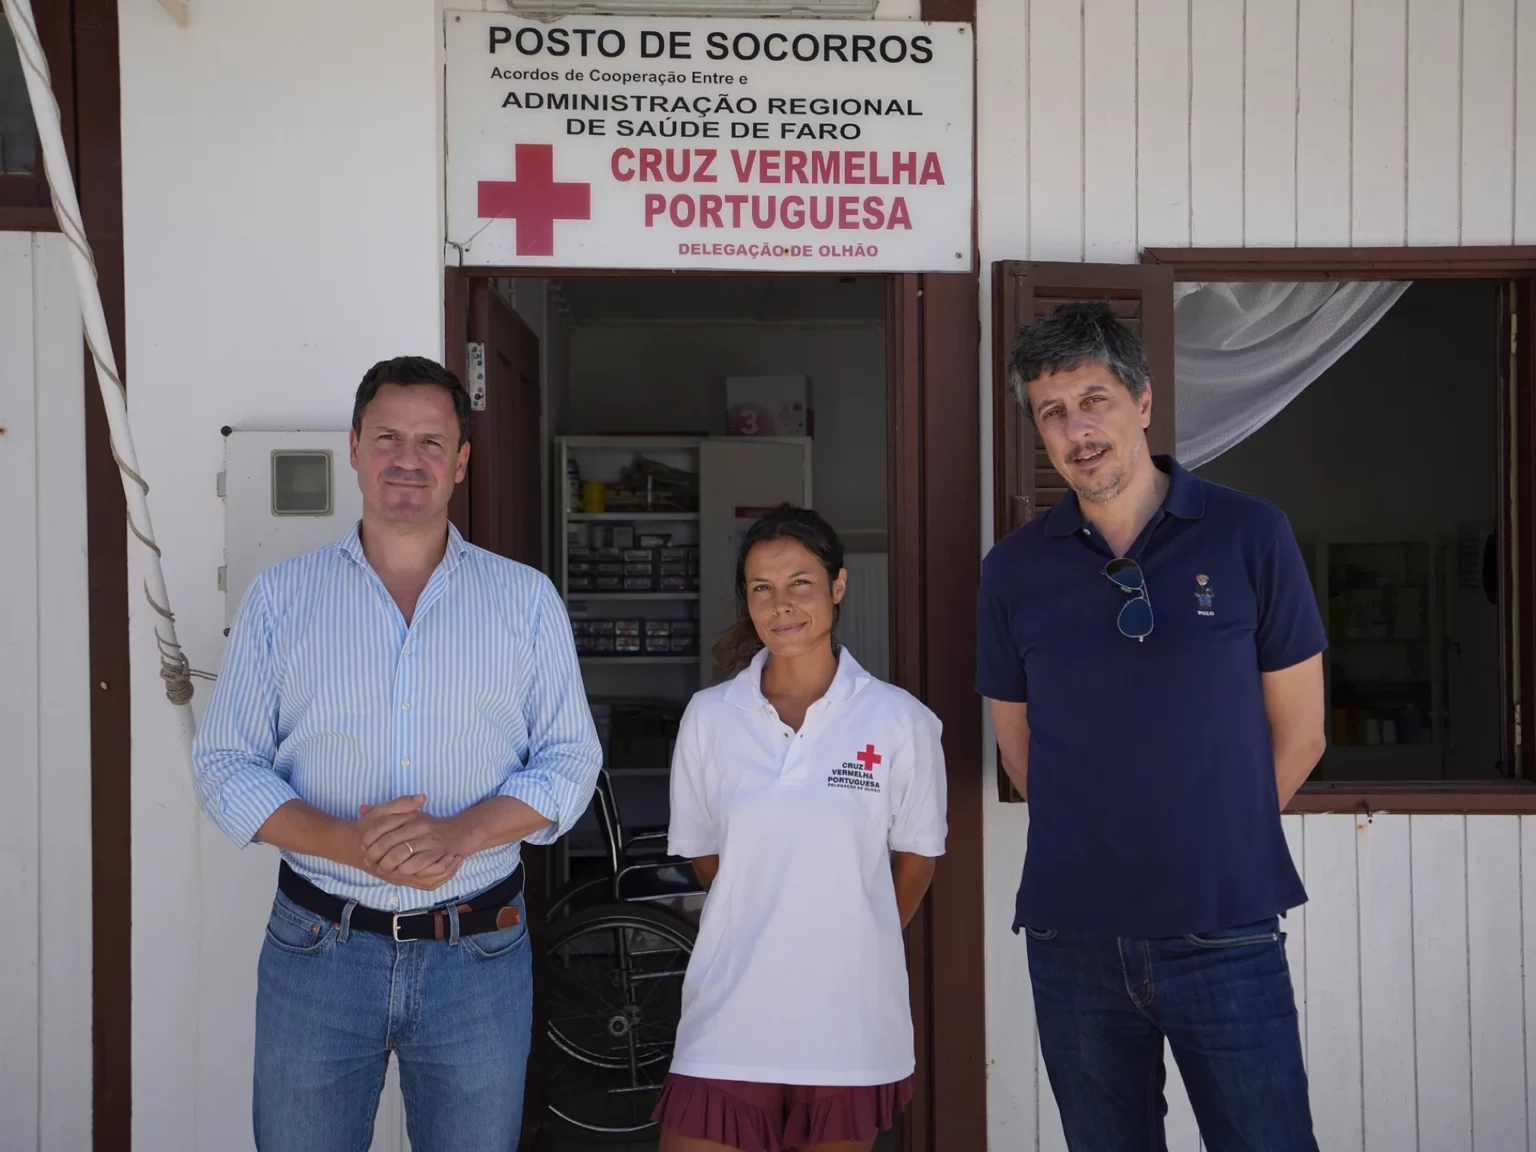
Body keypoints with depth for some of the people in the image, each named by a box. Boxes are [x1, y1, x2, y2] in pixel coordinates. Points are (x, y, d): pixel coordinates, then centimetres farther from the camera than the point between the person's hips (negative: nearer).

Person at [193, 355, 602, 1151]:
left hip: (479, 957, 0)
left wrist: (459, 834, -17)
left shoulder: (528, 600, 3)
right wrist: (348, 843, -17)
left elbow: (571, 759, 1)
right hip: (317, 948, 0)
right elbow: (224, 764, 1)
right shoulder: (281, 597, 3)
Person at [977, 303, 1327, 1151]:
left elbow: (1298, 735, 3)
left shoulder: (1248, 536, -3)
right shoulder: (1014, 569, 1)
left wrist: (1211, 849, 6)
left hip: (1225, 933, -1)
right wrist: (1096, 853, 9)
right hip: (1071, 937, 2)